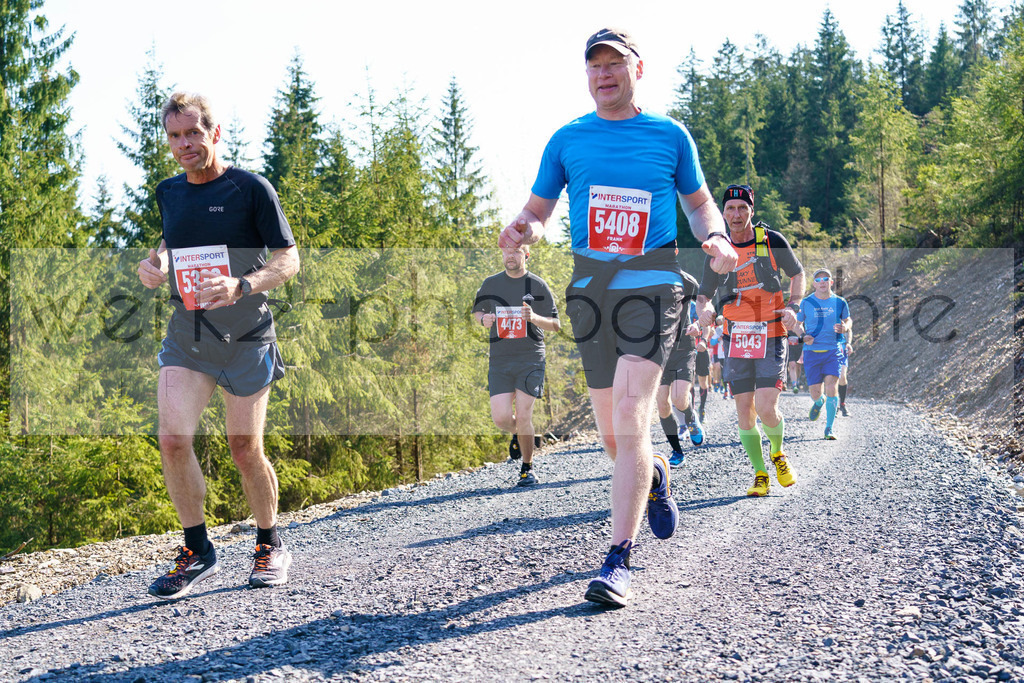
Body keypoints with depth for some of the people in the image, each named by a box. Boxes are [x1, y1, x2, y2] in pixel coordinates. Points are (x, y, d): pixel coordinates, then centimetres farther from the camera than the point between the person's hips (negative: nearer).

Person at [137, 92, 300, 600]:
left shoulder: (250, 189, -7)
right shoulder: (169, 193, 9)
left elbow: (288, 258, -7)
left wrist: (242, 286, -25)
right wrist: (154, 263, 5)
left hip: (245, 338, -4)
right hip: (186, 336, 4)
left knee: (245, 450, 3)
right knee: (173, 441, -9)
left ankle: (270, 545, 25)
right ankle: (197, 551, 6)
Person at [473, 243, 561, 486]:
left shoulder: (538, 285, 1)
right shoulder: (491, 284, 8)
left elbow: (555, 325, 3)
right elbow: (477, 310, 22)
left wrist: (534, 317, -17)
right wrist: (484, 319, -3)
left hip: (530, 359, -2)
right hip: (499, 359, 2)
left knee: (523, 416, -9)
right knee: (501, 418, -7)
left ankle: (527, 467, 10)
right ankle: (518, 435, 30)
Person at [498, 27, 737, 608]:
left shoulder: (670, 136, 7)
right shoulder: (567, 140, 11)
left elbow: (699, 202, 16)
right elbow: (538, 209, 15)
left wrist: (715, 238, -6)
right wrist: (524, 230, -9)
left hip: (653, 283, -3)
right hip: (590, 288, 3)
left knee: (629, 419, -18)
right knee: (613, 436, 8)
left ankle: (619, 561, -14)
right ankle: (655, 474, 44)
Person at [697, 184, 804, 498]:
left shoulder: (772, 240, -3)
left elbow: (797, 273, 11)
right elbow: (704, 294, 12)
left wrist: (793, 307, -5)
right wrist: (704, 309, -11)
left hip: (771, 336, -3)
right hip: (735, 338, 3)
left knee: (766, 409, -13)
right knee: (744, 411, 1)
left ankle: (778, 453, 19)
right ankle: (760, 476, 16)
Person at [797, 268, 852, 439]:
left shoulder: (839, 302, 4)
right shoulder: (806, 303, 3)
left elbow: (848, 320, 18)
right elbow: (798, 324, 13)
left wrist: (845, 327, -6)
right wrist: (804, 335, -9)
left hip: (833, 350, 0)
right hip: (812, 352, 1)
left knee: (832, 387, -16)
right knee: (815, 393, 2)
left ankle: (829, 428, -5)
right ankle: (818, 402, 42)